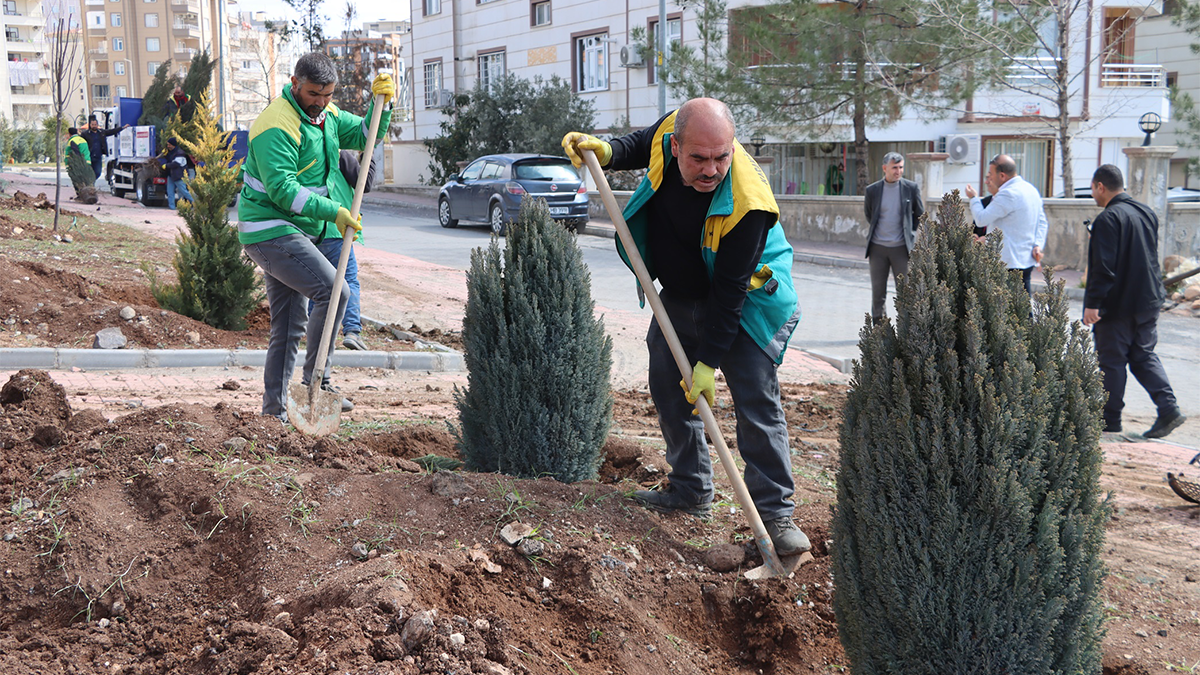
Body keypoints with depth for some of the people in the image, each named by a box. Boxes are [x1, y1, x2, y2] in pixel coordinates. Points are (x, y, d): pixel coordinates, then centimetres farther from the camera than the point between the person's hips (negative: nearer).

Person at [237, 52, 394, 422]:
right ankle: (316, 381, -11)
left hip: (293, 233, 10)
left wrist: (381, 102, 3)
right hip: (271, 232, -10)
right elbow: (283, 189, -24)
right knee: (334, 291, -19)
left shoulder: (326, 115, 10)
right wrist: (333, 212, -26)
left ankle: (274, 408, 17)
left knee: (290, 324, 11)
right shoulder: (276, 125, -18)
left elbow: (364, 135, 20)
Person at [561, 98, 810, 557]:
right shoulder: (668, 133, -19)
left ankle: (775, 513, -4)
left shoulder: (746, 204, -36)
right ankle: (691, 490, 25)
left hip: (746, 302, -7)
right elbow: (641, 145, 9)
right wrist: (605, 151, -11)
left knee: (756, 402, -12)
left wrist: (708, 362, -27)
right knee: (668, 388, 10)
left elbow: (729, 294, -31)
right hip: (681, 296, 7)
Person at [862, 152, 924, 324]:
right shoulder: (872, 190, 0)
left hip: (901, 247, -1)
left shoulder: (911, 188, -1)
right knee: (878, 291, 6)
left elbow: (920, 214, 12)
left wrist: (908, 232, 10)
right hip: (878, 247, 1)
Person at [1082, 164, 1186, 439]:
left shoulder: (1108, 218, -16)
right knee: (1144, 356, 14)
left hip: (1118, 304, -8)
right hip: (1149, 301, 8)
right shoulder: (1146, 213, 10)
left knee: (1111, 362, 3)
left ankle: (1110, 418, 10)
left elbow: (1103, 267, -22)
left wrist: (1092, 302, -20)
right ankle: (1168, 408, 2)